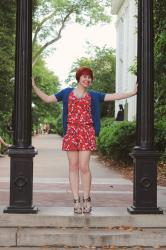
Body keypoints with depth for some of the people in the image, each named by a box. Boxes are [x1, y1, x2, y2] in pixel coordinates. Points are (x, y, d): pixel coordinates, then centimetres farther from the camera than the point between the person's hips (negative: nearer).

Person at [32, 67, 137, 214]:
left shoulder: (93, 95, 13)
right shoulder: (66, 93, 14)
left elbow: (114, 96, 10)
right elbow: (47, 99, 15)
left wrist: (134, 92, 5)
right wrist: (34, 87, 9)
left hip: (87, 133, -1)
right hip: (71, 133, 1)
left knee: (84, 167, -7)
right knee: (73, 167, 0)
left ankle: (86, 199, 7)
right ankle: (76, 200, 5)